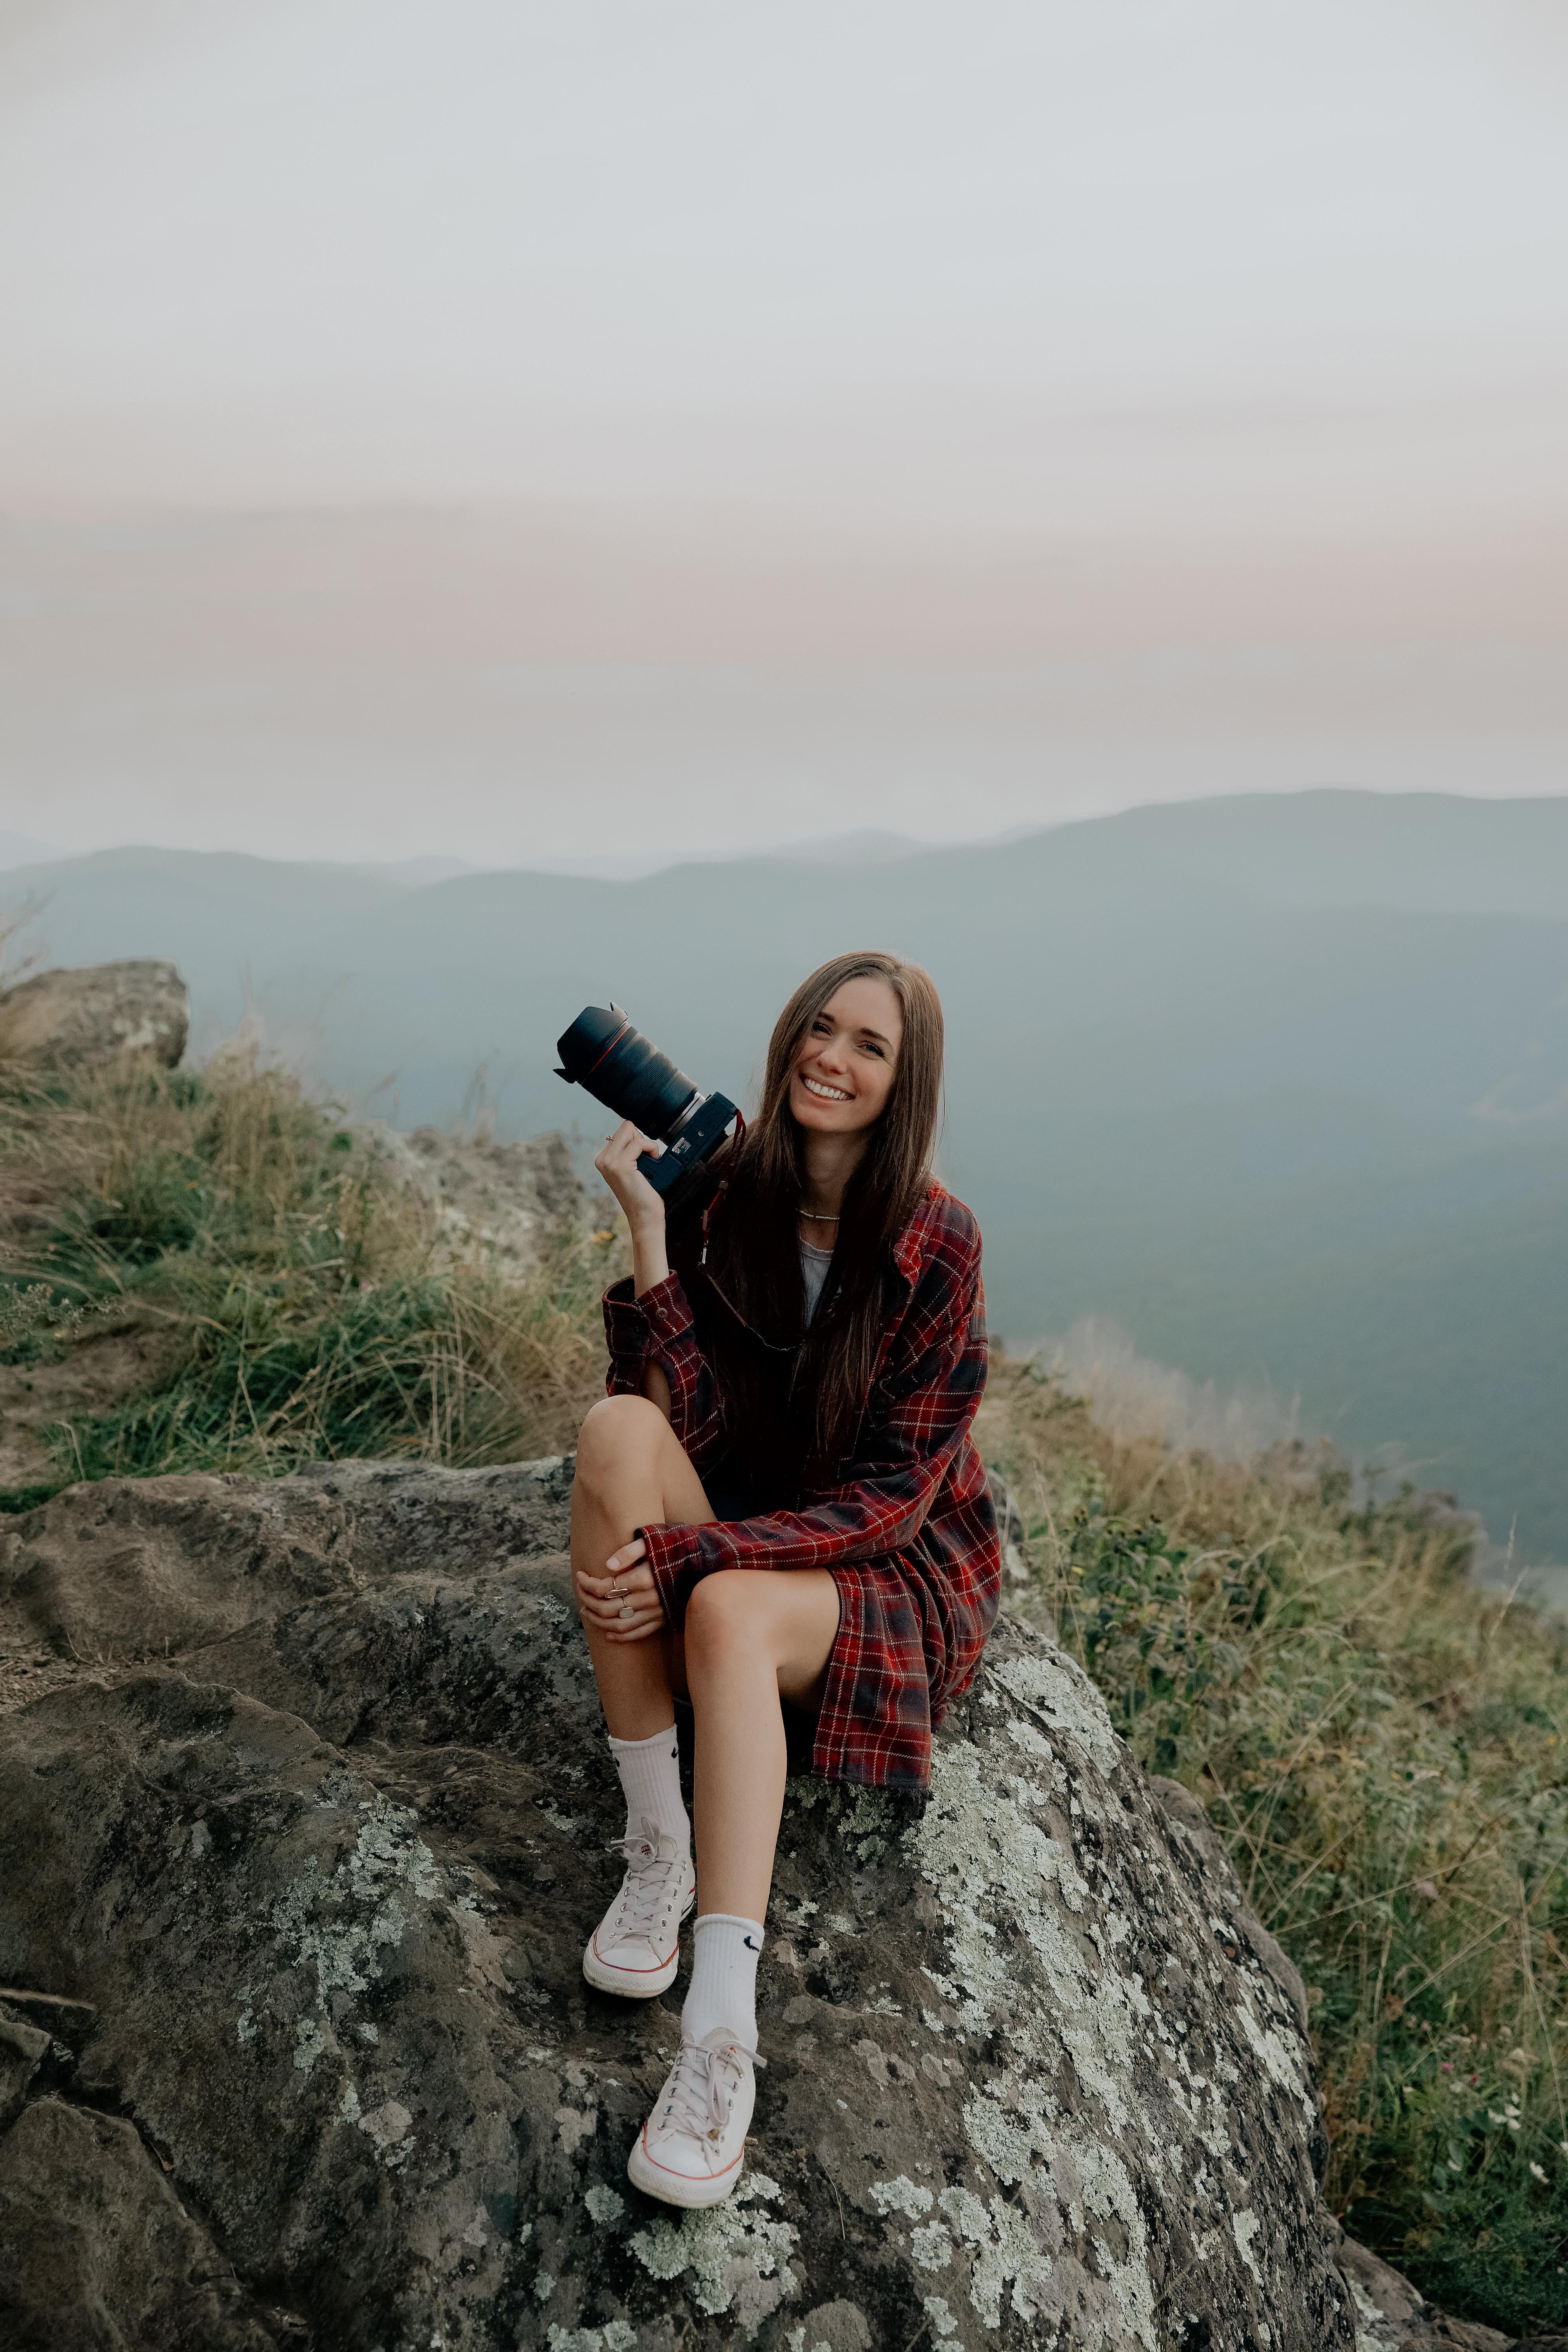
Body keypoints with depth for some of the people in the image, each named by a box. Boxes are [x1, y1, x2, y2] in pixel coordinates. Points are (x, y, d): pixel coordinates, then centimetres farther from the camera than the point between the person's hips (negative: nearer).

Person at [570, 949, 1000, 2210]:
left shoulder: (937, 1242, -13)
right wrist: (648, 1231, -24)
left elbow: (897, 1488, -15)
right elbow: (688, 1414, -15)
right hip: (726, 1541, 3)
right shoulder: (717, 1192, -6)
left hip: (894, 1566, -3)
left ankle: (722, 2046, -37)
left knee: (729, 1613, -36)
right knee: (617, 1427, -28)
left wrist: (697, 1558, -26)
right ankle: (657, 1847, -25)